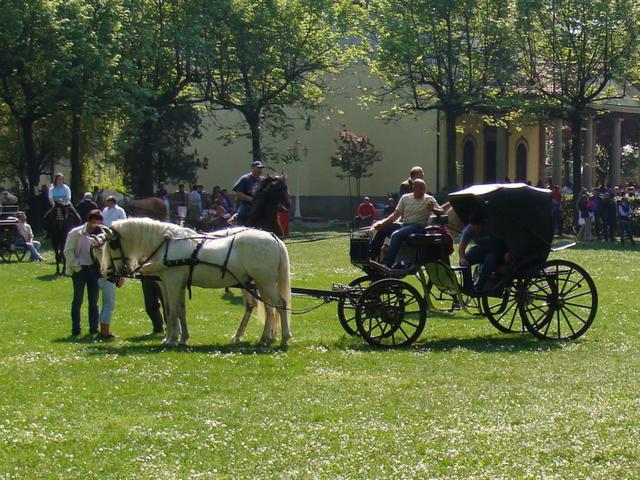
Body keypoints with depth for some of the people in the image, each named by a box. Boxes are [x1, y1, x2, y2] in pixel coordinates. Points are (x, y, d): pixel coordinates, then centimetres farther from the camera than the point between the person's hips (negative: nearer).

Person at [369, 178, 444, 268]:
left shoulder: (429, 199, 2)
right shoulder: (405, 198, 14)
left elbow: (442, 212, -4)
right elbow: (396, 214, 11)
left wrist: (433, 209, -26)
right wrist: (382, 223, -3)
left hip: (419, 226, -6)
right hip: (404, 225, 6)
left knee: (396, 235, -32)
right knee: (382, 229, -10)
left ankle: (386, 264, -40)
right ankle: (370, 258, -4)